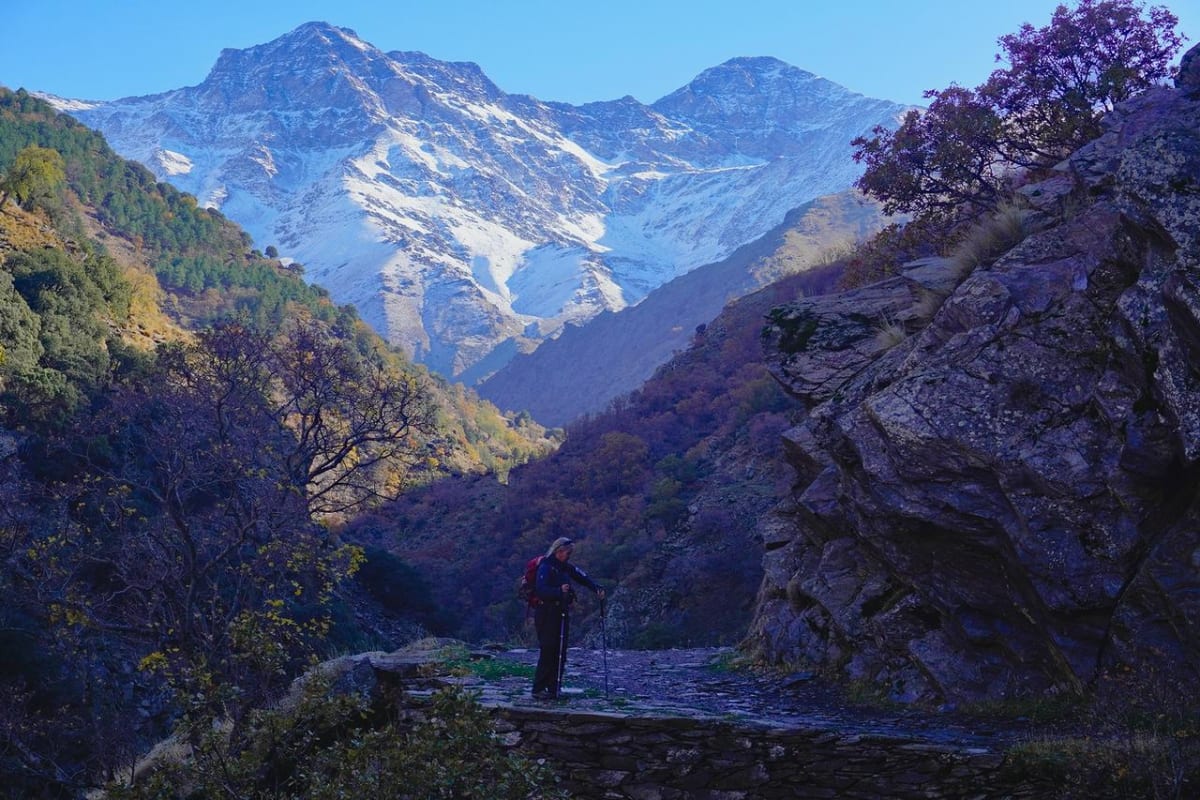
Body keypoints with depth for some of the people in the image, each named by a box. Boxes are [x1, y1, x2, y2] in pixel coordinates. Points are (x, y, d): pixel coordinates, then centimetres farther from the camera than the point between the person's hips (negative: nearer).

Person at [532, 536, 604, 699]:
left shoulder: (566, 567, 13)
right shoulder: (546, 567, -12)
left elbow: (582, 577, 16)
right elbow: (541, 590, -22)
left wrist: (597, 588, 0)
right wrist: (559, 591, -37)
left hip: (562, 614, 8)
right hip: (547, 615, -8)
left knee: (560, 653, 6)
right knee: (548, 652, -11)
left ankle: (554, 689, 10)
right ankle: (539, 689, -6)